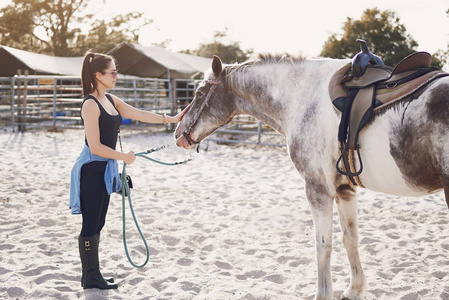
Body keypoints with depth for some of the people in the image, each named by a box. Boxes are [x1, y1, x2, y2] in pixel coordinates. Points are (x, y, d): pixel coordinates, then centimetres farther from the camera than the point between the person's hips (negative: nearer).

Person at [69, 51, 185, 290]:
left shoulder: (110, 100, 10)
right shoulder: (90, 104, -18)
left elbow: (140, 114, 13)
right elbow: (95, 147, -21)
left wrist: (171, 119, 8)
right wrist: (124, 157, -11)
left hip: (105, 169, 9)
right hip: (92, 169, -9)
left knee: (97, 224, 15)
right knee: (90, 224, 1)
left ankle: (92, 274, 25)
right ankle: (90, 277, 11)